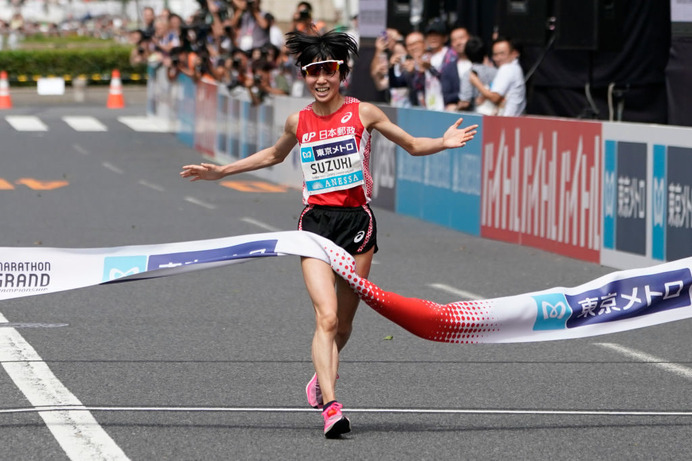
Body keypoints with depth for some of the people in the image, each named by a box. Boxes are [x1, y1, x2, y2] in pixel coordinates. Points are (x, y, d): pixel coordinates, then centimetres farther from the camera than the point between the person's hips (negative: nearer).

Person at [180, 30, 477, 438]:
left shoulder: (363, 113, -1)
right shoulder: (298, 122, 6)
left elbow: (412, 145, 9)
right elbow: (274, 155, 27)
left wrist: (443, 143, -11)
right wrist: (221, 172, 27)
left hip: (357, 220, 0)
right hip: (316, 221, 0)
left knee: (344, 322, 9)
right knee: (326, 317, -17)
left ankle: (322, 378, 38)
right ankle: (331, 407, -25)